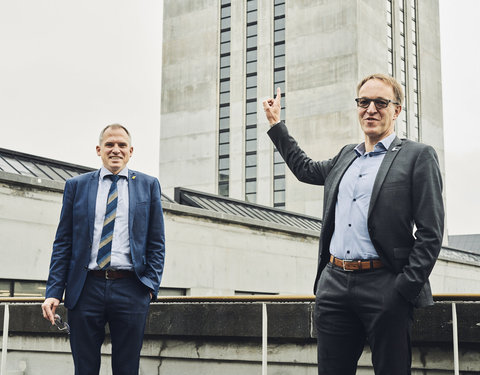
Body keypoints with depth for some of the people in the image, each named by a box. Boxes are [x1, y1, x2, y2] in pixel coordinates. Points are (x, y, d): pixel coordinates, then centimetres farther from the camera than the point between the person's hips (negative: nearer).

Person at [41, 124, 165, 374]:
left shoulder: (148, 185, 10)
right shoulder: (76, 185, 10)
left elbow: (156, 242, 8)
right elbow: (63, 243, 7)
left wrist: (151, 285, -3)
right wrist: (53, 291, -1)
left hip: (131, 289, 0)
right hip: (86, 288, 1)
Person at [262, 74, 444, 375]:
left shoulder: (417, 156, 0)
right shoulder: (346, 156, 19)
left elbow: (430, 232, -6)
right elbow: (306, 169, 37)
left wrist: (406, 288, -14)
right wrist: (276, 124, 38)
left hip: (384, 287, -5)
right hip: (334, 283, 6)